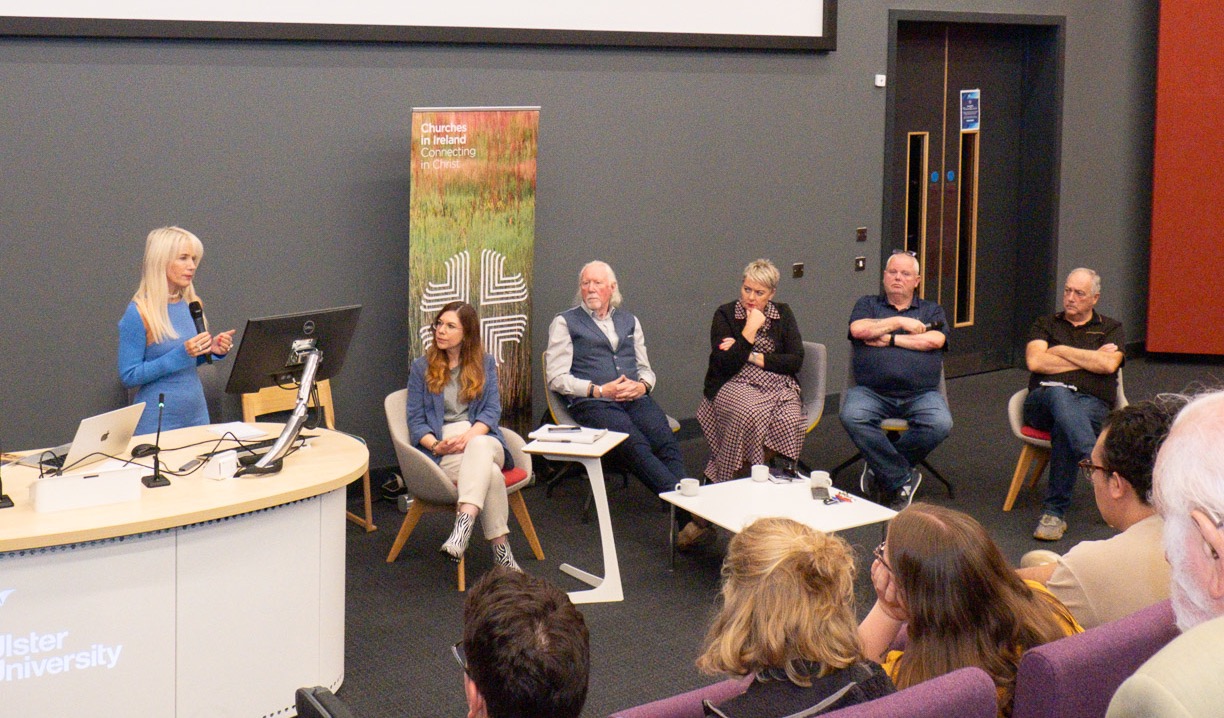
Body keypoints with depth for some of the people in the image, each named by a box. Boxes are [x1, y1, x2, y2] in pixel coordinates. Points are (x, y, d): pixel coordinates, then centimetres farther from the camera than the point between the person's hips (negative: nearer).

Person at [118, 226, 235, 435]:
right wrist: (182, 354, -22)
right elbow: (129, 376, -14)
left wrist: (212, 350, -3)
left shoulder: (192, 305, 6)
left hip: (197, 415, 6)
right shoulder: (138, 314, -13)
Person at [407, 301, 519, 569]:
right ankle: (500, 547, -38)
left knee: (478, 447, -40)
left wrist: (469, 435, -14)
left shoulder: (485, 364, 18)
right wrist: (435, 444, -13)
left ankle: (464, 522, -56)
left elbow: (493, 410, 7)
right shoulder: (422, 367, 15)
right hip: (443, 450, -1)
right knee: (490, 473, -35)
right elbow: (415, 420, 8)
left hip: (482, 438, 1)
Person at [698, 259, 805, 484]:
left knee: (789, 420, -31)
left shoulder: (782, 314, 10)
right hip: (735, 386, -3)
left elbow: (796, 361, 0)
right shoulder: (725, 314, 2)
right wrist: (750, 330, -14)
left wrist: (751, 357, -8)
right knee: (751, 414, -37)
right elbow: (725, 364, -10)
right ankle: (730, 479, -15)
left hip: (777, 386, 3)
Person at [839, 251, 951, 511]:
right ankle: (903, 479, -23)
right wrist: (899, 321, -2)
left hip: (920, 394, 1)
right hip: (871, 391, 0)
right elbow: (858, 329, -3)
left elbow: (935, 340, -3)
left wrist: (888, 338, -3)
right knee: (852, 417, -34)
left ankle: (880, 470, -11)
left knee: (940, 424, -31)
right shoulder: (868, 304, 20)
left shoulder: (932, 310, 19)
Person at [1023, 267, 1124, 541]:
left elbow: (1108, 364, -3)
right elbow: (1035, 362, 2)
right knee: (1059, 394, -38)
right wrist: (1089, 359, 4)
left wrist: (1062, 351, 3)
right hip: (1043, 400, 1)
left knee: (1065, 427, -37)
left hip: (1091, 403, -1)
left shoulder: (1110, 329, 20)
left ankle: (1054, 512, -36)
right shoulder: (1045, 324, 23)